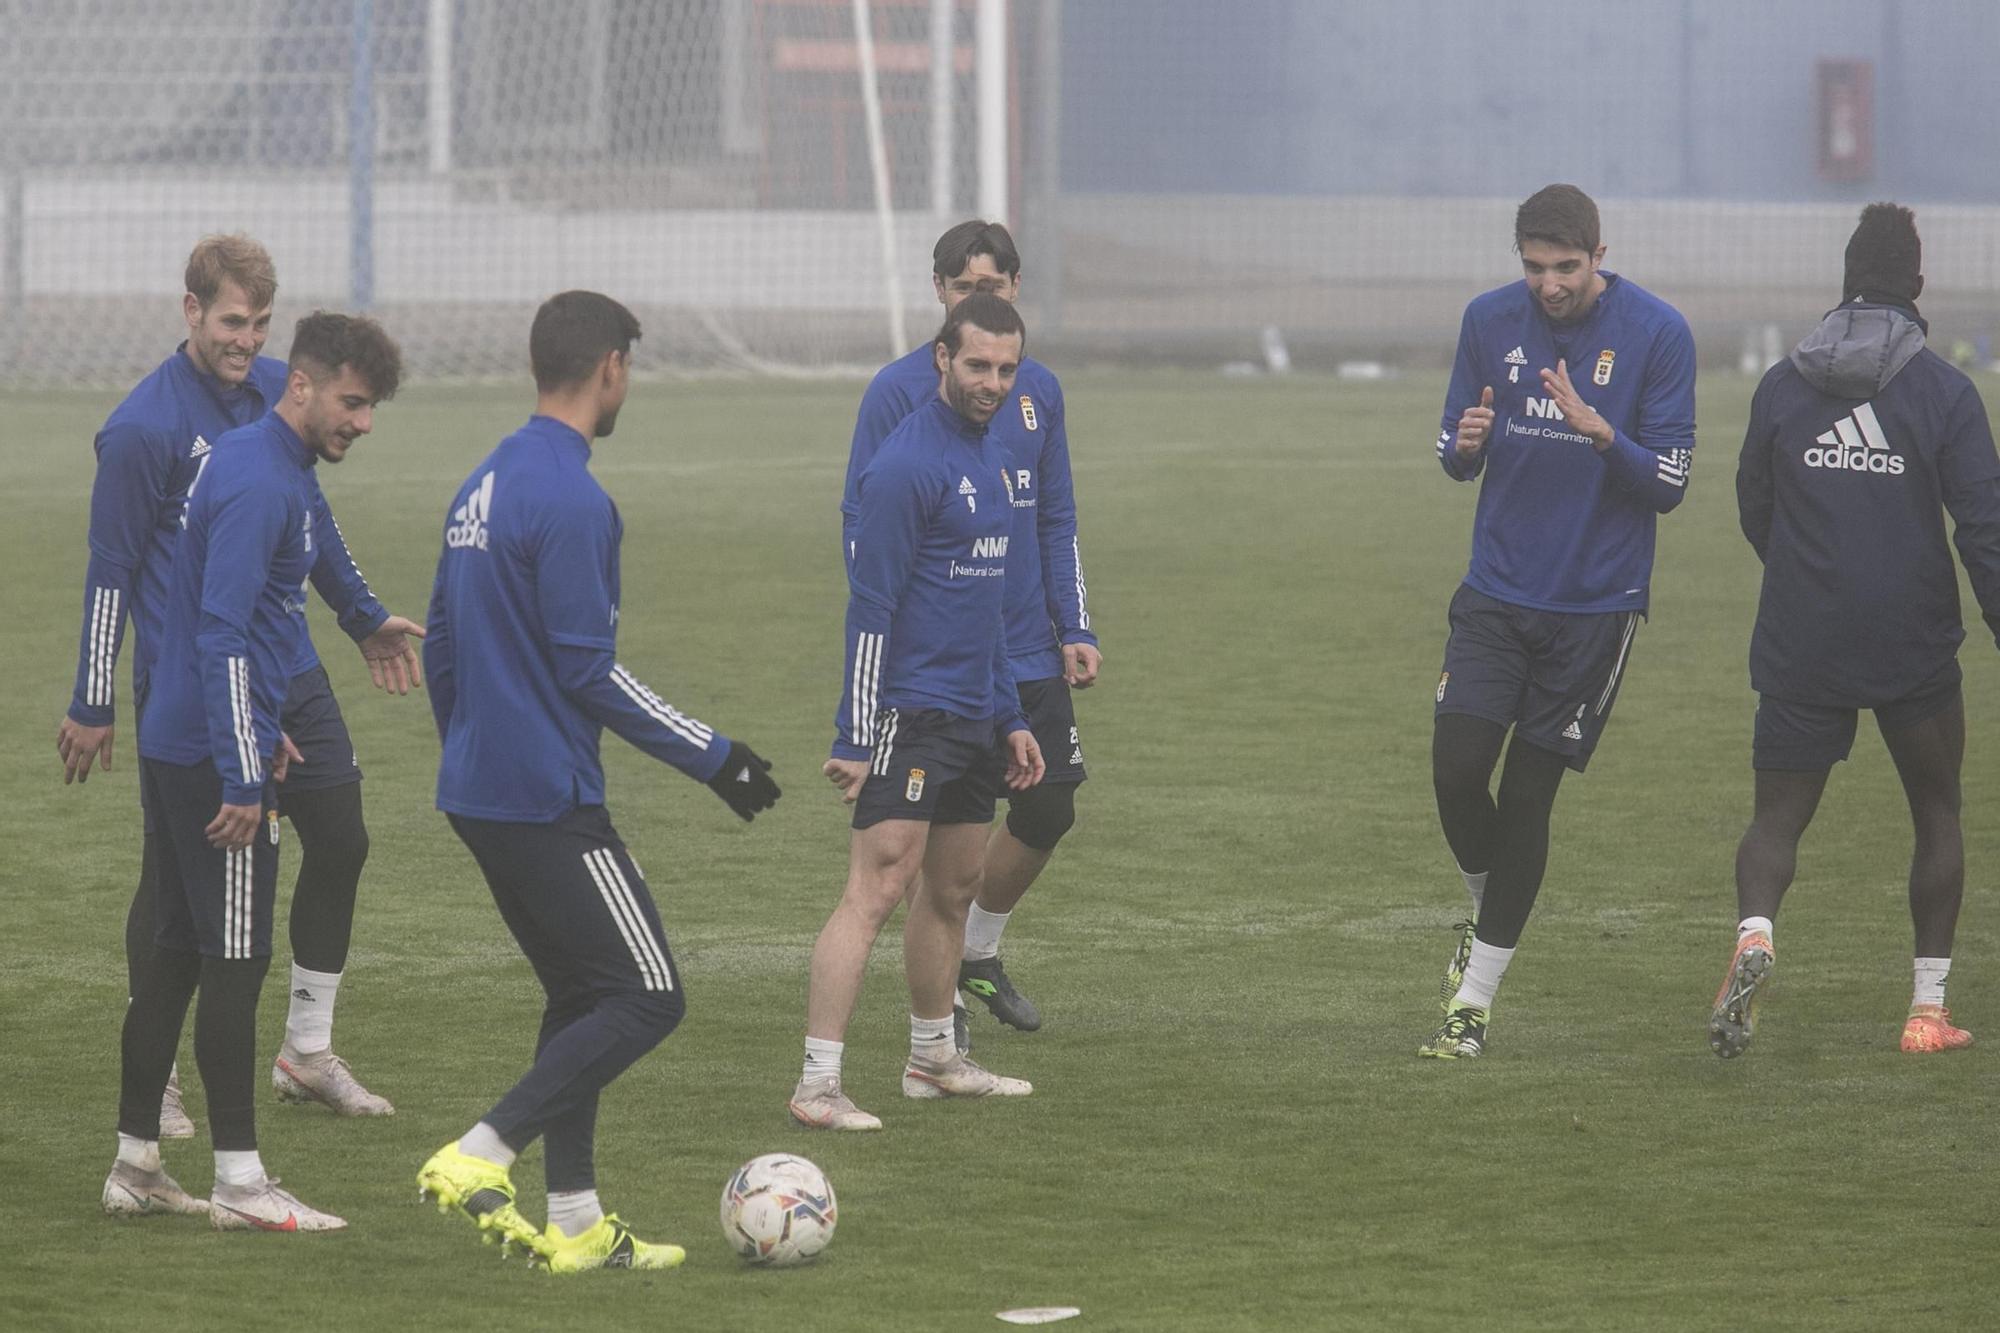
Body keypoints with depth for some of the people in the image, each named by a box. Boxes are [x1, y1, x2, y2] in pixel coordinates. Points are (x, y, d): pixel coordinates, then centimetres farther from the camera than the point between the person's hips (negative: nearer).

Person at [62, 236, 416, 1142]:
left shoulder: (277, 392, 5)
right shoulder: (143, 427, -15)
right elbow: (110, 572, -11)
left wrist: (363, 616, 25)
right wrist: (92, 708, -9)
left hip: (287, 674, 7)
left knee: (339, 841, 7)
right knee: (176, 880, -1)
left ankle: (307, 1052, 21)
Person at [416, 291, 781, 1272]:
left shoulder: (483, 487, 12)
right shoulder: (573, 501, -17)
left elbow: (439, 648, 19)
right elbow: (588, 670, -19)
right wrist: (716, 759, -12)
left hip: (478, 793, 10)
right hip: (549, 797, -10)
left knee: (581, 996, 15)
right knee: (647, 997, -5)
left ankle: (574, 1224, 13)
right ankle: (475, 1160, -14)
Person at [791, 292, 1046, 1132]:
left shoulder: (990, 457, 14)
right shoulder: (907, 464, -14)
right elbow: (869, 608, -16)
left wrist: (1011, 717, 22)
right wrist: (856, 740, -19)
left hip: (974, 717, 9)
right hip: (911, 711, -9)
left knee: (954, 892, 17)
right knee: (876, 891, -13)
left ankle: (932, 1059, 30)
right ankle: (818, 1086, -14)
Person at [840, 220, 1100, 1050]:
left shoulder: (1037, 391, 9)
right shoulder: (899, 390, -6)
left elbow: (1057, 522, 14)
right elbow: (862, 521, -5)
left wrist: (1075, 630, 7)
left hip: (1027, 654, 5)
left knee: (1048, 811, 6)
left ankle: (978, 951, 30)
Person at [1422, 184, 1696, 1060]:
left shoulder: (1656, 334, -8)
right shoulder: (1490, 321, 1)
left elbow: (1669, 484, -8)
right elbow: (1454, 459, 9)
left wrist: (1598, 430, -25)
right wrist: (1465, 445, -15)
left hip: (1596, 607, -3)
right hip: (1498, 593, 3)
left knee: (1527, 798, -1)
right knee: (1456, 767, -11)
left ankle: (1473, 1001, 9)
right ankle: (1483, 912, 21)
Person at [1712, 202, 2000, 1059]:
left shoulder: (1781, 386, 2)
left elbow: (1754, 511, 13)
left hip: (1799, 646, 1)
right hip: (1916, 648, -1)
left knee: (1777, 817, 7)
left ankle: (1755, 932, -25)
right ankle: (1928, 1007, 13)